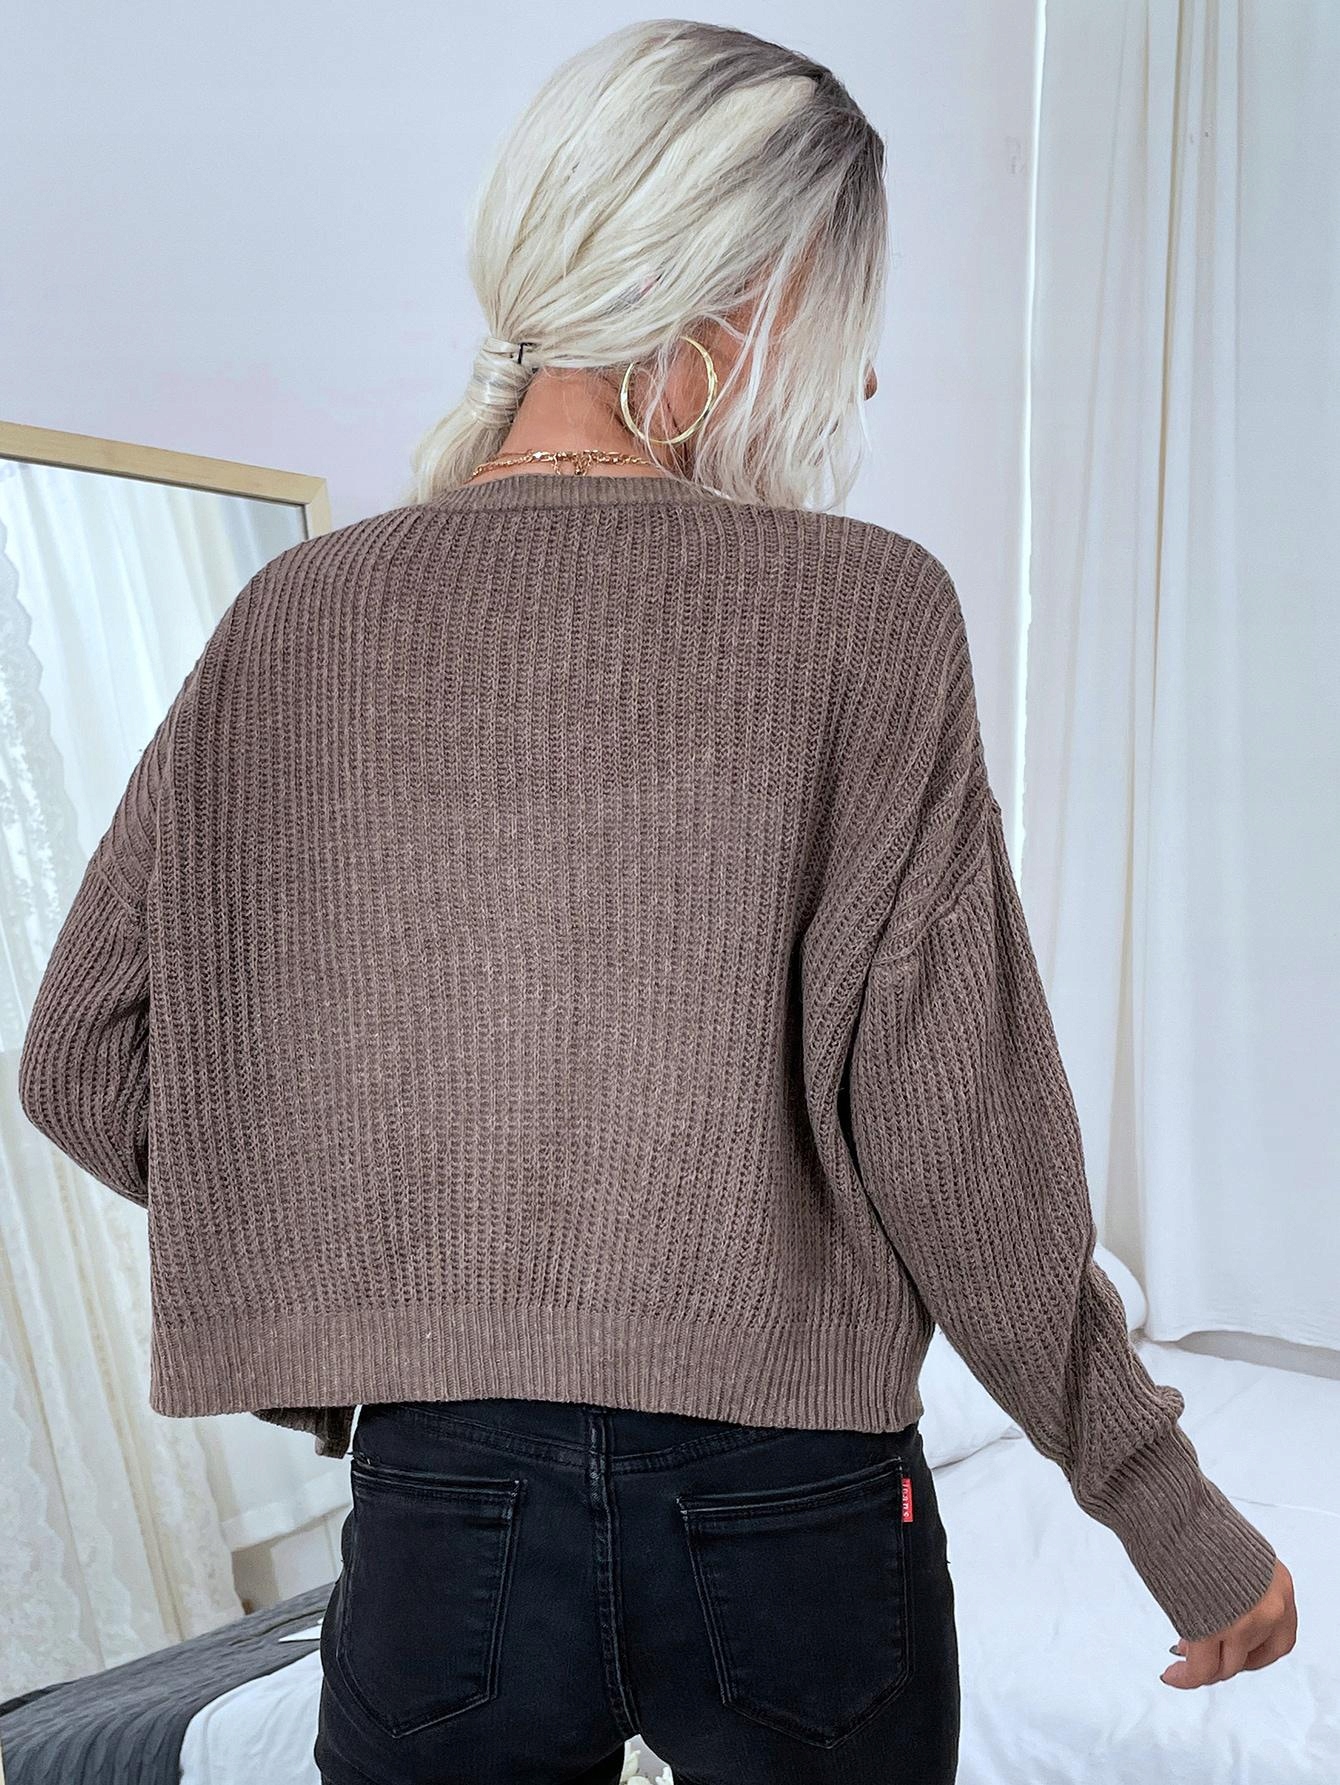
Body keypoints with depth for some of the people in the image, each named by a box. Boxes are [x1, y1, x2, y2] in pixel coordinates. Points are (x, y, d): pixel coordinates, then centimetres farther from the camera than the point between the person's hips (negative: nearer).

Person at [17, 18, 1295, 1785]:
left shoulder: (291, 619, -4)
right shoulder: (861, 609, -13)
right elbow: (954, 1133, -16)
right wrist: (1172, 1508, -1)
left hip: (443, 1508, 2)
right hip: (791, 1516, 0)